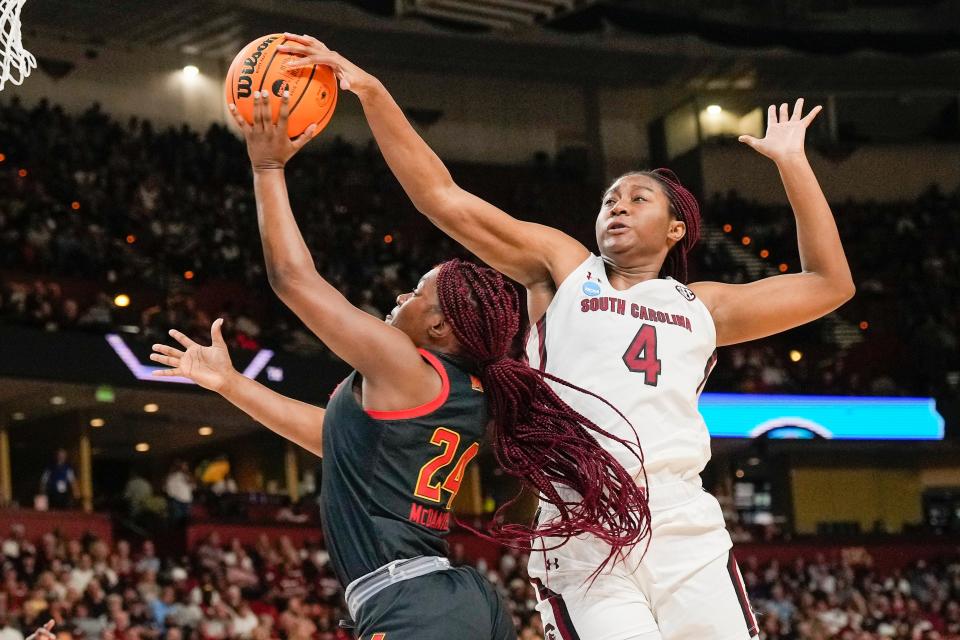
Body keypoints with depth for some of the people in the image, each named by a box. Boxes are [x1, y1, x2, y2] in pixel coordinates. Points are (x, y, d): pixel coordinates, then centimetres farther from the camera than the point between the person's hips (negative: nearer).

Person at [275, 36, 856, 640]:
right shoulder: (562, 266, 21)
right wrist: (371, 92, 5)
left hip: (685, 527, 3)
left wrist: (791, 162, 25)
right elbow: (445, 199, 14)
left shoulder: (702, 306, 26)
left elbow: (829, 284, 27)